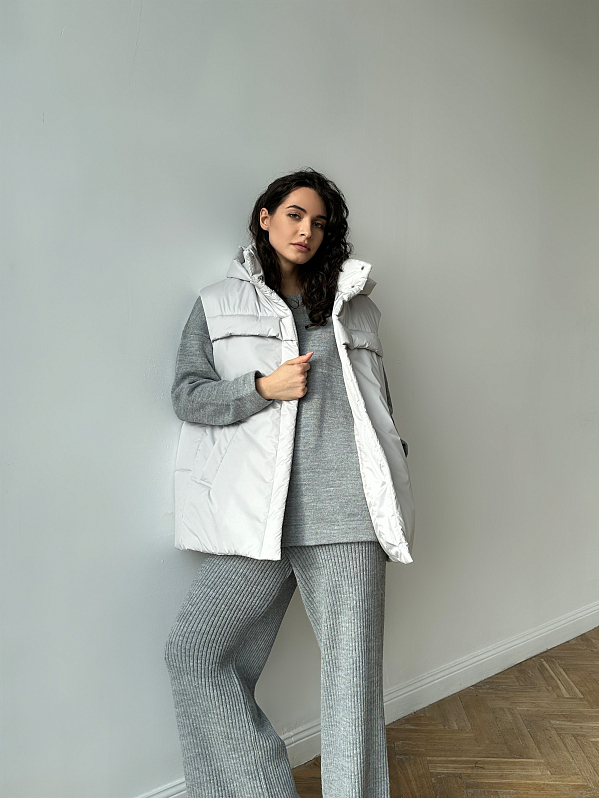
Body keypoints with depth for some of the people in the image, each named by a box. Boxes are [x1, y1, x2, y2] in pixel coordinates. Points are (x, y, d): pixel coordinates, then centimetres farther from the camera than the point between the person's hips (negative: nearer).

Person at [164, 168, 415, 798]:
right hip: (257, 510, 0)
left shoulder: (355, 305, 16)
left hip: (346, 507, 1)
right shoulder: (219, 303, 12)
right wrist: (263, 387, -9)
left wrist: (395, 484, 13)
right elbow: (187, 395, 6)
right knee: (193, 653, 0)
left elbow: (380, 401, 19)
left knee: (352, 664, 4)